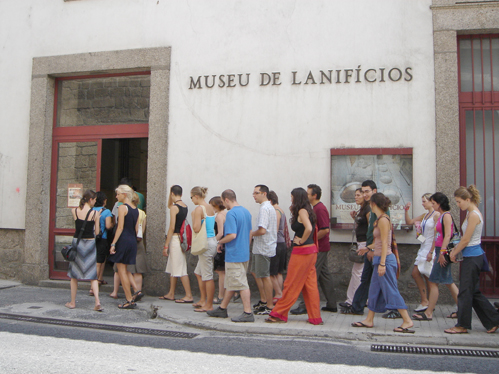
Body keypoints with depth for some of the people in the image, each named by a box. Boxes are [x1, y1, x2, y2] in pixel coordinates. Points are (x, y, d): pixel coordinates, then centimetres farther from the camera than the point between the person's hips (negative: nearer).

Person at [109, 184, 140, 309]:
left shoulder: (122, 207, -10)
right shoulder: (136, 209, 12)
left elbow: (120, 227, -15)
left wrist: (113, 243, -13)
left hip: (123, 240, -8)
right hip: (133, 241, 8)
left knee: (122, 271, 0)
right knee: (124, 269, 19)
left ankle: (129, 301, 2)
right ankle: (136, 290, 12)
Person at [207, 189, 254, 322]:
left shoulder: (231, 214, -18)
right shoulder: (246, 211, 10)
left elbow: (232, 235, -25)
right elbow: (249, 232, 17)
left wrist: (220, 242, -9)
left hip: (234, 255, -9)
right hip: (244, 253, 9)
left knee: (241, 284, -3)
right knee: (230, 283, 17)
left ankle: (248, 313, 2)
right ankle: (222, 309, 28)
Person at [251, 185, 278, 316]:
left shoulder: (264, 208, -18)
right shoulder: (270, 207, 15)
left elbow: (262, 230, -27)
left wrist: (252, 234, -9)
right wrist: (254, 234, 14)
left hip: (263, 248, -11)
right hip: (260, 247, 11)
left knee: (264, 276, -2)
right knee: (255, 272, 19)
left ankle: (270, 306, 7)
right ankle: (263, 300, 27)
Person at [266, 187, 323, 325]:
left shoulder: (302, 211, -13)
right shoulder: (308, 210, 14)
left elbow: (308, 228, -28)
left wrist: (301, 241, -14)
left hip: (302, 251, -9)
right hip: (311, 250, 9)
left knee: (291, 284, 0)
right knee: (310, 284, 11)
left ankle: (279, 314, 9)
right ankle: (315, 317, 14)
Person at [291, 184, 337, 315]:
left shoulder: (320, 209, -16)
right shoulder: (316, 208, 15)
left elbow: (325, 230, -23)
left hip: (319, 248, -10)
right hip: (321, 247, 10)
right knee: (324, 275, 13)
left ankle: (306, 306, -2)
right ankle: (332, 305, 19)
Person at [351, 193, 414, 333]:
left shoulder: (383, 220, -15)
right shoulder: (380, 219, 12)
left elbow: (384, 243, -19)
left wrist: (382, 263, -21)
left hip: (385, 259, -10)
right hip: (379, 259, 10)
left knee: (391, 291, -5)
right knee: (374, 290, 14)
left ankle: (407, 321, 2)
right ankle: (369, 320, 22)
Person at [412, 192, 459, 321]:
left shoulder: (446, 215, -12)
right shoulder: (440, 216, 16)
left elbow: (447, 235, -20)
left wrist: (442, 252, -24)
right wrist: (431, 251, 21)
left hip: (444, 251, -10)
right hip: (440, 251, 10)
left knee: (433, 282, -6)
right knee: (448, 282, 13)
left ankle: (428, 313, -2)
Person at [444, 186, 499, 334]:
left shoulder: (473, 215, -18)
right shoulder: (472, 213, 12)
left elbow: (465, 240, -17)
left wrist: (454, 253, -5)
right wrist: (455, 249, 9)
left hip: (472, 257, -10)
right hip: (473, 256, 10)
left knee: (465, 291, 0)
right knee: (474, 291, 15)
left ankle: (462, 325, 10)